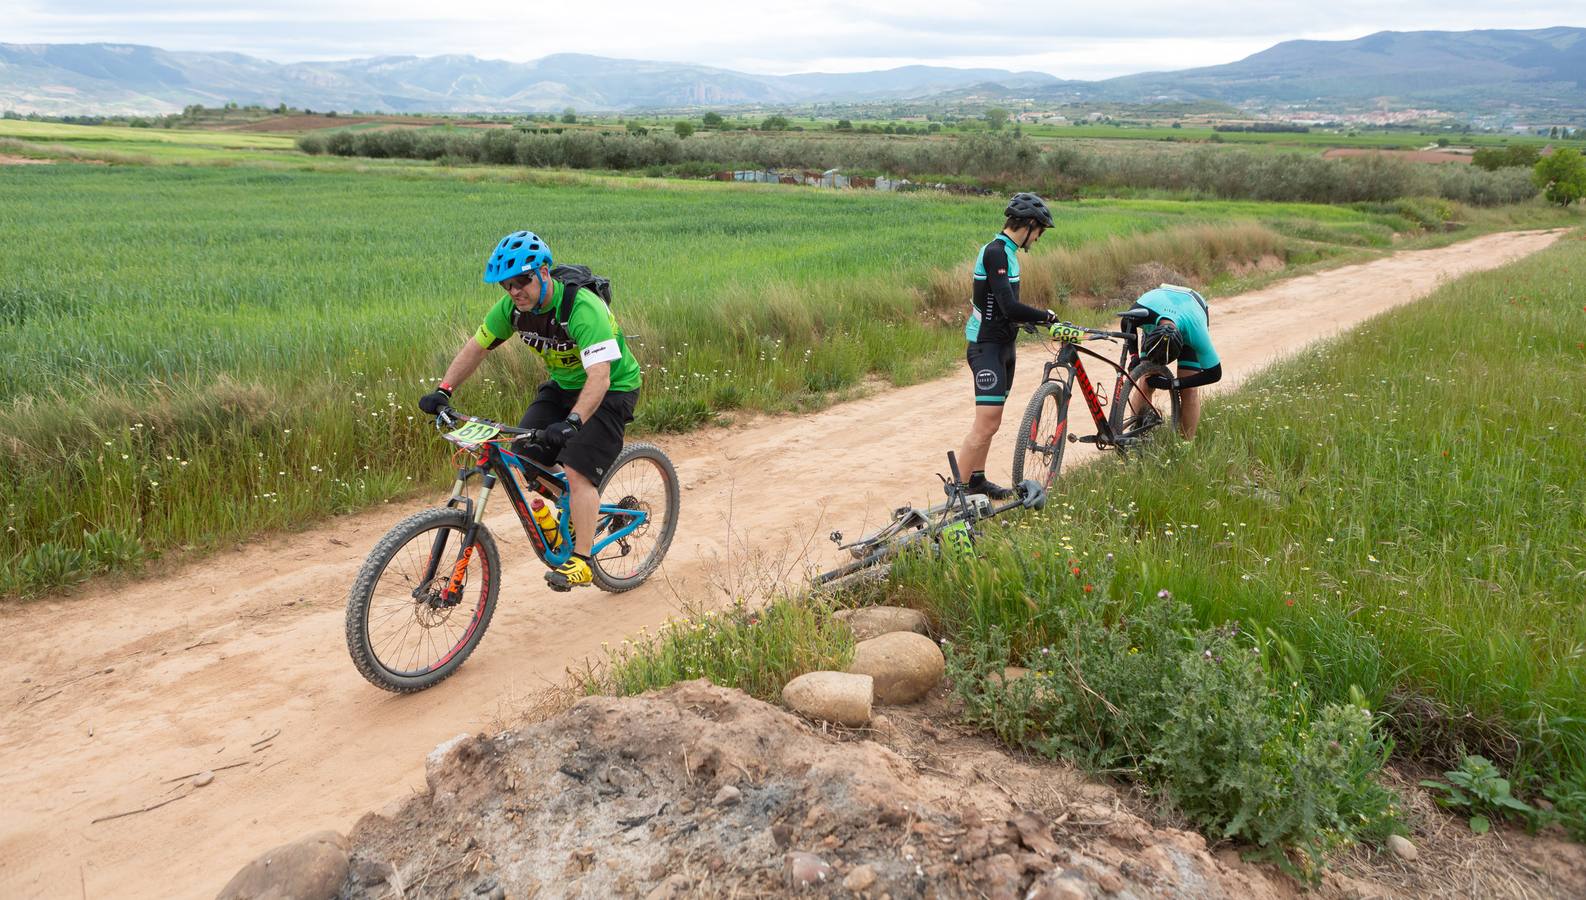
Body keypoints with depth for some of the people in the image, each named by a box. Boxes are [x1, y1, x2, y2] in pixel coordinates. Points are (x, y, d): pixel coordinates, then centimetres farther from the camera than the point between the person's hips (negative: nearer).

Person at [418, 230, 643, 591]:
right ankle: (576, 507, 20)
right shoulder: (513, 307, -12)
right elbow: (476, 347, -1)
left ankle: (581, 561, -12)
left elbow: (599, 377, -41)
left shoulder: (583, 308, -33)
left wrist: (572, 421, -54)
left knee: (577, 470, -20)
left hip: (611, 389, -7)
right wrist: (443, 390, -13)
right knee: (524, 456, -6)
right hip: (562, 385, 7)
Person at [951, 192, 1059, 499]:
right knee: (987, 423, -12)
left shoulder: (1005, 251, 13)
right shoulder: (995, 252, -19)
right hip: (986, 347, -10)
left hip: (1002, 344, 10)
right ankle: (957, 488, -6)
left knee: (990, 420, 15)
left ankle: (977, 479, 24)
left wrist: (1035, 320, 11)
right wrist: (1046, 316, -14)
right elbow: (1009, 307, -27)